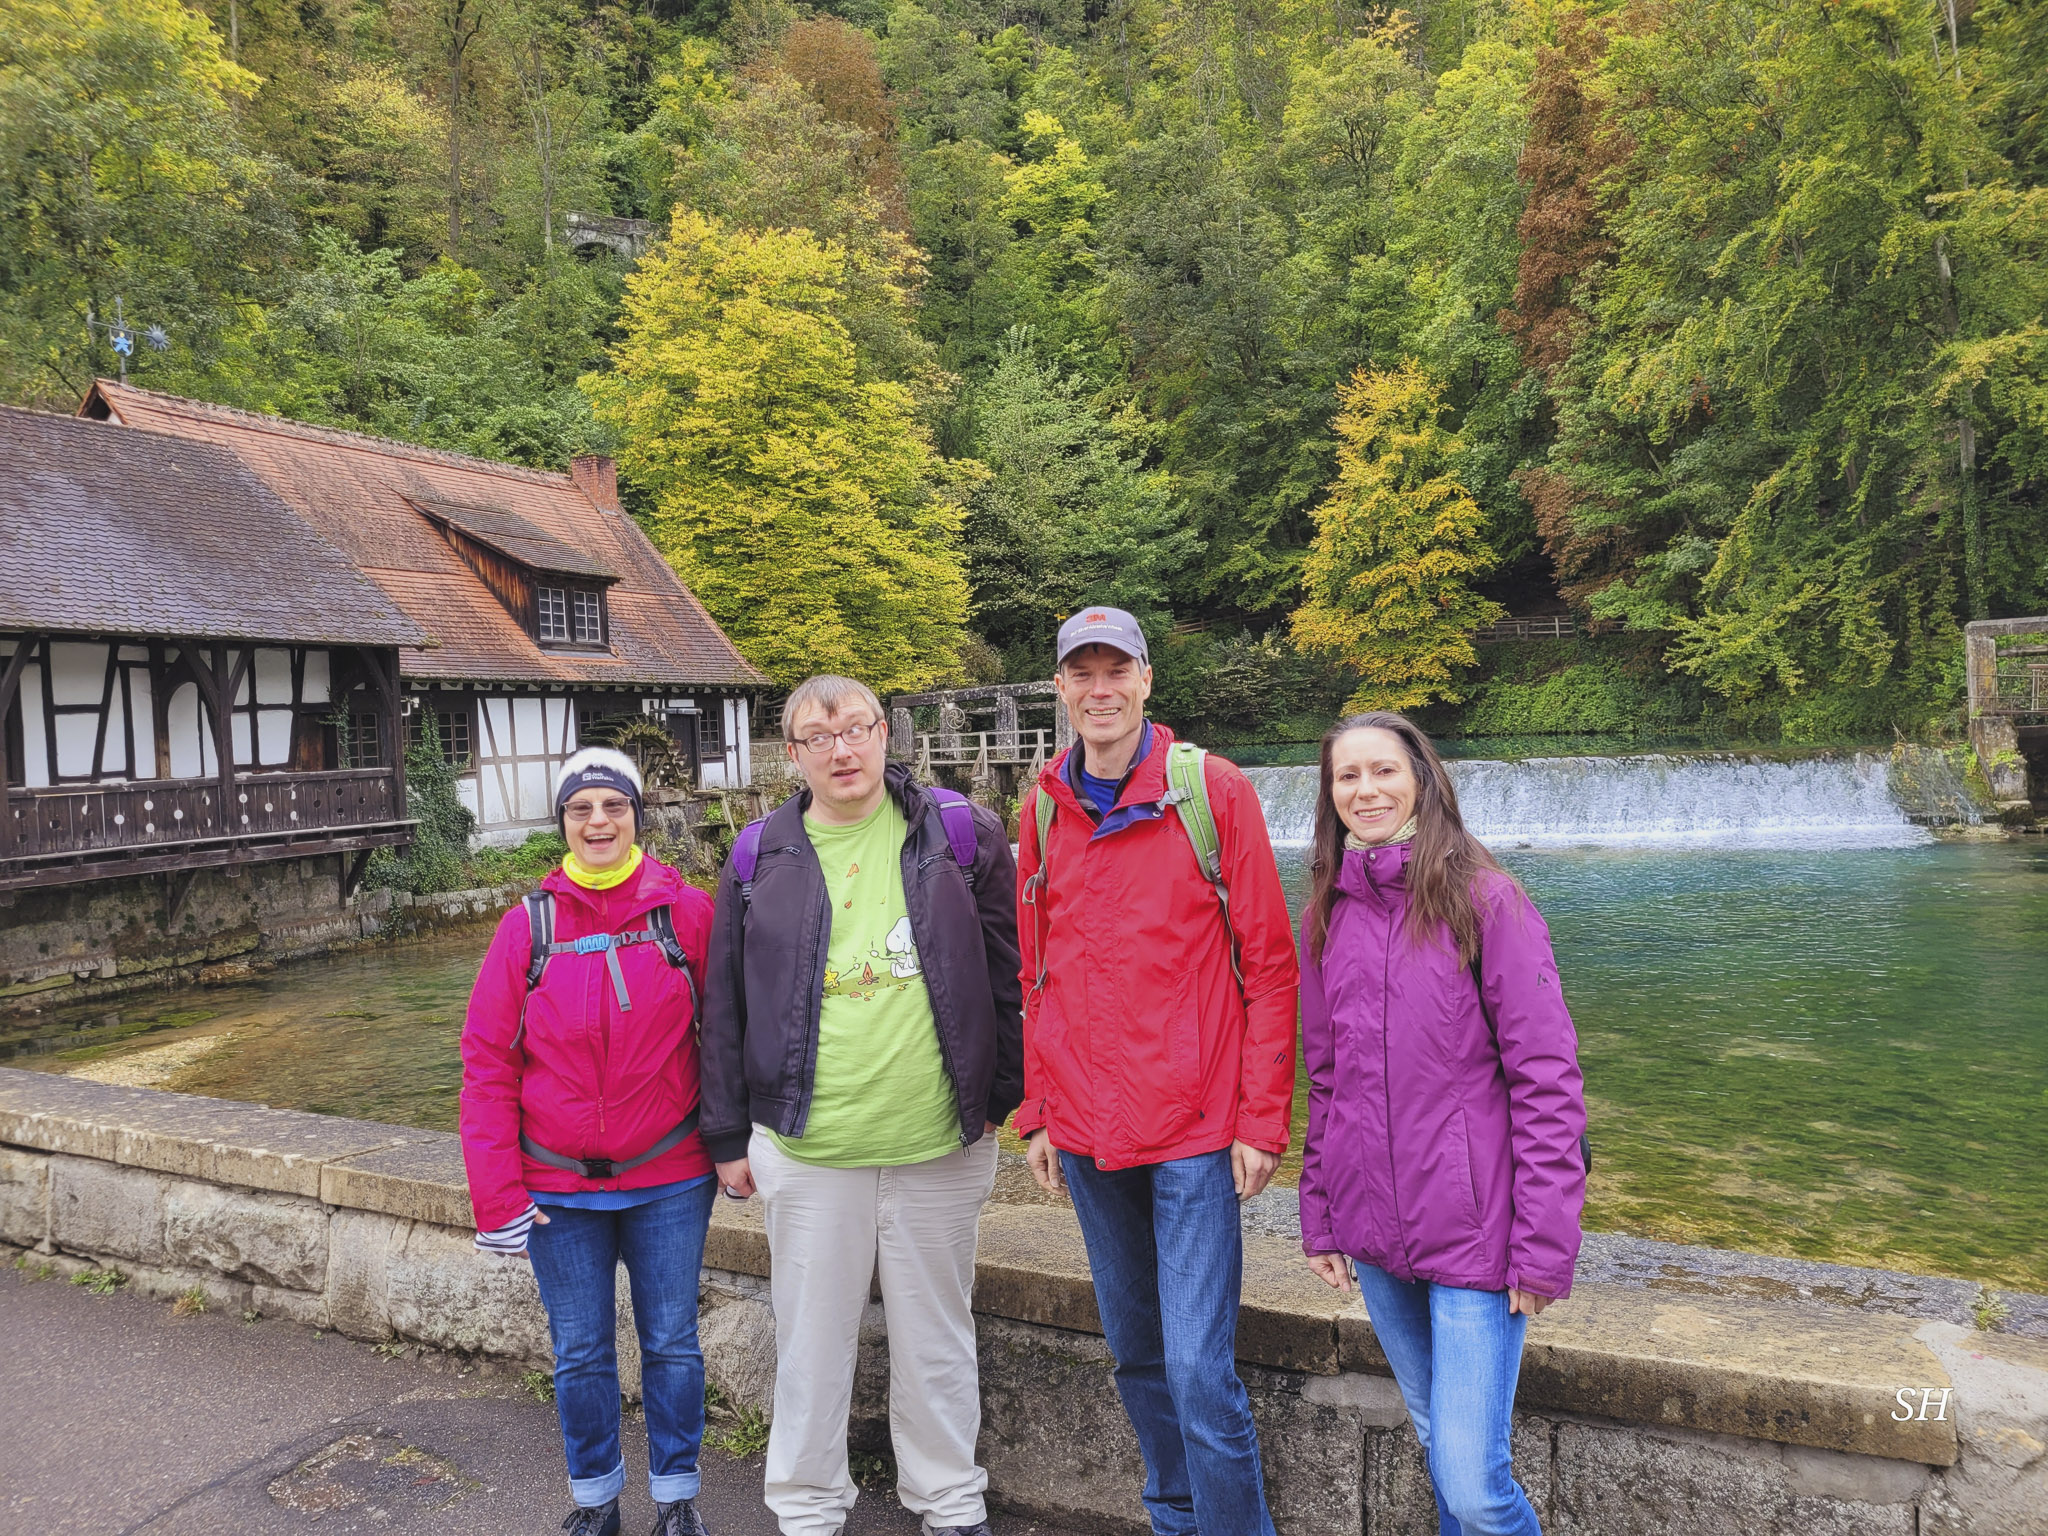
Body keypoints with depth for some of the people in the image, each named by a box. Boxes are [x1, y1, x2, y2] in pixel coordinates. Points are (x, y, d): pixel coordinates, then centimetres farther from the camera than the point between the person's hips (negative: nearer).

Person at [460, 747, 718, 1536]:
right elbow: (487, 1061, -3)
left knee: (672, 1345, 12)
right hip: (558, 1188, 1)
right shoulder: (529, 924, -6)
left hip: (669, 1181, -1)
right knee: (580, 1353, 14)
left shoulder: (687, 913, -8)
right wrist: (497, 1191, -5)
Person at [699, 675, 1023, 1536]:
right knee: (811, 1337, 13)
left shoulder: (958, 835, -1)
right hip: (805, 1145, 1)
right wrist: (729, 1136, 6)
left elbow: (1008, 974, 3)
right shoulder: (760, 859, 2)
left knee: (937, 1335, 15)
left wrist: (1000, 1098, 1)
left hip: (941, 1142, 0)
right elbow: (725, 1005, 6)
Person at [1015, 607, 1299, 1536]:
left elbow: (1269, 965, -6)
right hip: (1086, 1134, 5)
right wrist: (1036, 1112, 10)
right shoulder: (1042, 812, 6)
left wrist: (1262, 1119, -10)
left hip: (1194, 1127, -4)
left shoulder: (1212, 792, -7)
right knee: (1136, 1356, 17)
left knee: (1200, 1370, -6)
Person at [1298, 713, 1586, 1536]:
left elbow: (1546, 1079, -11)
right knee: (1437, 1443, 19)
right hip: (1374, 1231, 5)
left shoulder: (1485, 899, -9)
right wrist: (1319, 1215, 10)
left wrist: (1544, 1244, -14)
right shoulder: (1327, 916, 6)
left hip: (1472, 1230, -5)